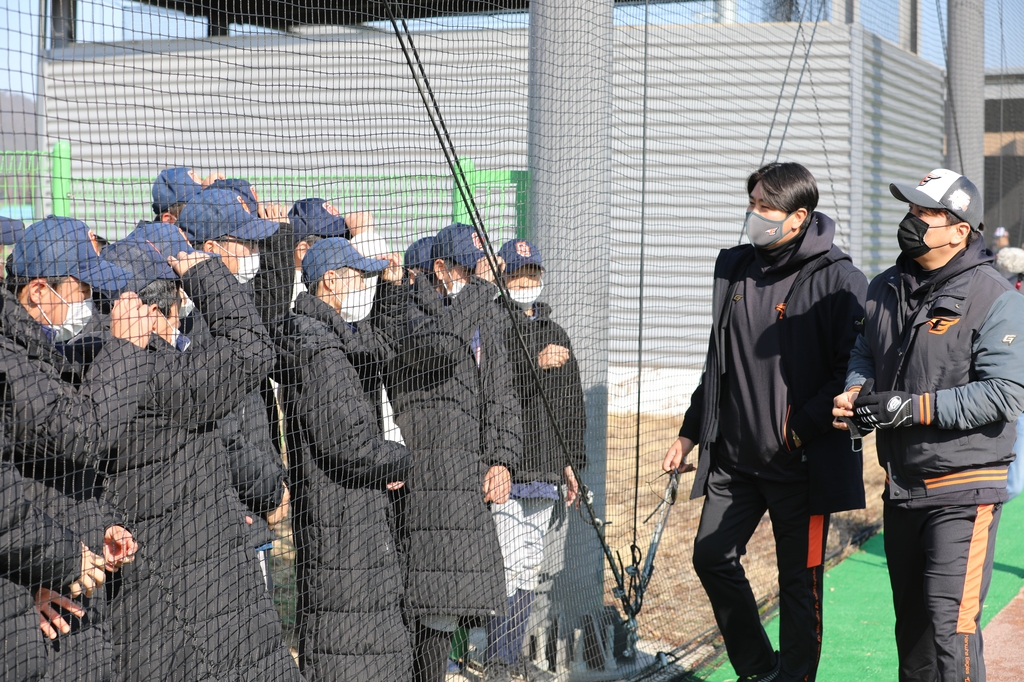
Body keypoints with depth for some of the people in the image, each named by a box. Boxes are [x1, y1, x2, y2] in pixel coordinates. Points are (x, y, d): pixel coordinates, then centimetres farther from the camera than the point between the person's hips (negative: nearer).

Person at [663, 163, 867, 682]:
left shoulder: (837, 280, -11)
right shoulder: (734, 268, 10)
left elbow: (854, 369, -15)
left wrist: (802, 425, -22)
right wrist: (690, 432, 19)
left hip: (801, 463, -6)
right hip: (733, 456, 7)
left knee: (799, 580, 4)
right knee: (711, 557, 9)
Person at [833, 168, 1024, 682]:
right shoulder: (884, 290, 9)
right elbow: (864, 355, 17)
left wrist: (913, 408, -25)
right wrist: (855, 395, -7)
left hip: (964, 491, -7)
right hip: (901, 486, 7)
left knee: (950, 625, -13)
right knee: (910, 623, 17)